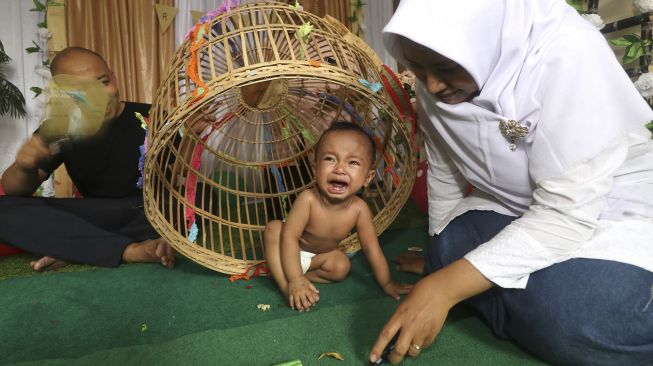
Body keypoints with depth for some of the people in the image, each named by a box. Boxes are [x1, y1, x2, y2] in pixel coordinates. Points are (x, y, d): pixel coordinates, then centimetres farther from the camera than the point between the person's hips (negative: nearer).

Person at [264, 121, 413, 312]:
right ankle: (287, 285, -29)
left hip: (319, 254, 3)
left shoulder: (359, 208, -28)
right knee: (273, 228, -29)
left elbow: (372, 248, -17)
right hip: (291, 251, -3)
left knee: (341, 267, -19)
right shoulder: (308, 199, -38)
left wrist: (387, 284, -9)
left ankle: (290, 272, -9)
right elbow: (290, 237, -33)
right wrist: (295, 281, -36)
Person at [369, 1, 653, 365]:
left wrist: (443, 288, -35)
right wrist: (440, 254, 12)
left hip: (612, 207, -4)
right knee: (450, 254, -22)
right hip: (512, 205, 5)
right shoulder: (437, 74, -12)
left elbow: (567, 214, -31)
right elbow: (444, 172, 0)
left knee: (568, 315, -30)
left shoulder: (568, 55, -29)